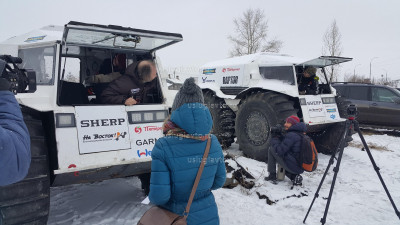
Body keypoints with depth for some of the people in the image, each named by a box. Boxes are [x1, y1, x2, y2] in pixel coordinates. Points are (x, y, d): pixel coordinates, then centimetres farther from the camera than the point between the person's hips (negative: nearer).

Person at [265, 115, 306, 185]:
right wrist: (278, 136, 7)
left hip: (292, 166, -9)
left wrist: (274, 139, -5)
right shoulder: (299, 134, 13)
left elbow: (280, 151, -20)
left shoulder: (291, 135, -17)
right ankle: (295, 176, 13)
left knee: (271, 150, 0)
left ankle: (272, 176, 3)